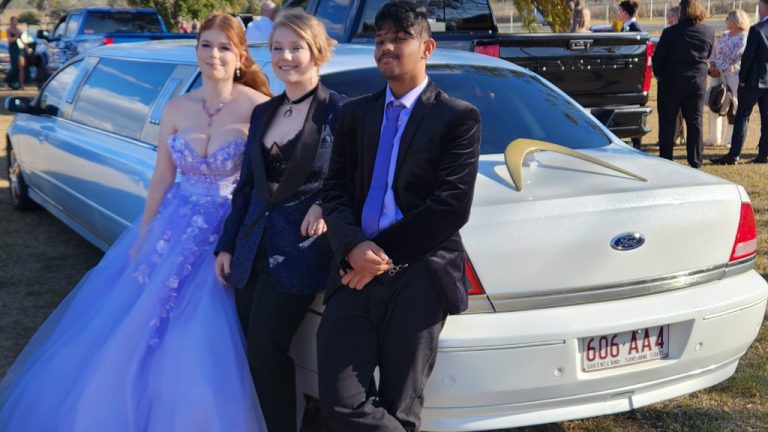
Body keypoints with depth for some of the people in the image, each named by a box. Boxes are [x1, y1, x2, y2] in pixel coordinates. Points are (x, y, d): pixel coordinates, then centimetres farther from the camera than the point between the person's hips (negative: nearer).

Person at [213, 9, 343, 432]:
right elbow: (246, 186, 15)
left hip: (299, 252, -6)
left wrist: (325, 205, -22)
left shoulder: (338, 111, -7)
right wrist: (226, 246, 12)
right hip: (253, 250, 6)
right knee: (256, 353, 9)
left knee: (266, 352, -6)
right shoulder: (263, 113, 12)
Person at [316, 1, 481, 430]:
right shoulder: (356, 113, 16)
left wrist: (382, 254, -10)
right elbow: (334, 190, 8)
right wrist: (353, 247, -12)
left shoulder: (459, 116, 1)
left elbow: (452, 206, -9)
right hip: (356, 275, 4)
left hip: (417, 280, -4)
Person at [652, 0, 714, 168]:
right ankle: (695, 160, 11)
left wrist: (659, 73, 10)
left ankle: (666, 159, 6)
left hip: (671, 80, -3)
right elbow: (708, 57, 10)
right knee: (695, 122, 9)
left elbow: (658, 58, -7)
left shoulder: (670, 32, -13)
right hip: (698, 82, 3)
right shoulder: (709, 32, -1)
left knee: (667, 122, 5)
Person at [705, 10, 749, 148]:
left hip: (733, 75, -7)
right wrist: (712, 66, -5)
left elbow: (734, 58, -15)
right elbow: (715, 52, 13)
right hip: (718, 74, 7)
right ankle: (714, 137, 17)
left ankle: (731, 140, 4)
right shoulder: (724, 36, 14)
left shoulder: (744, 38, -9)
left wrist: (719, 70, -13)